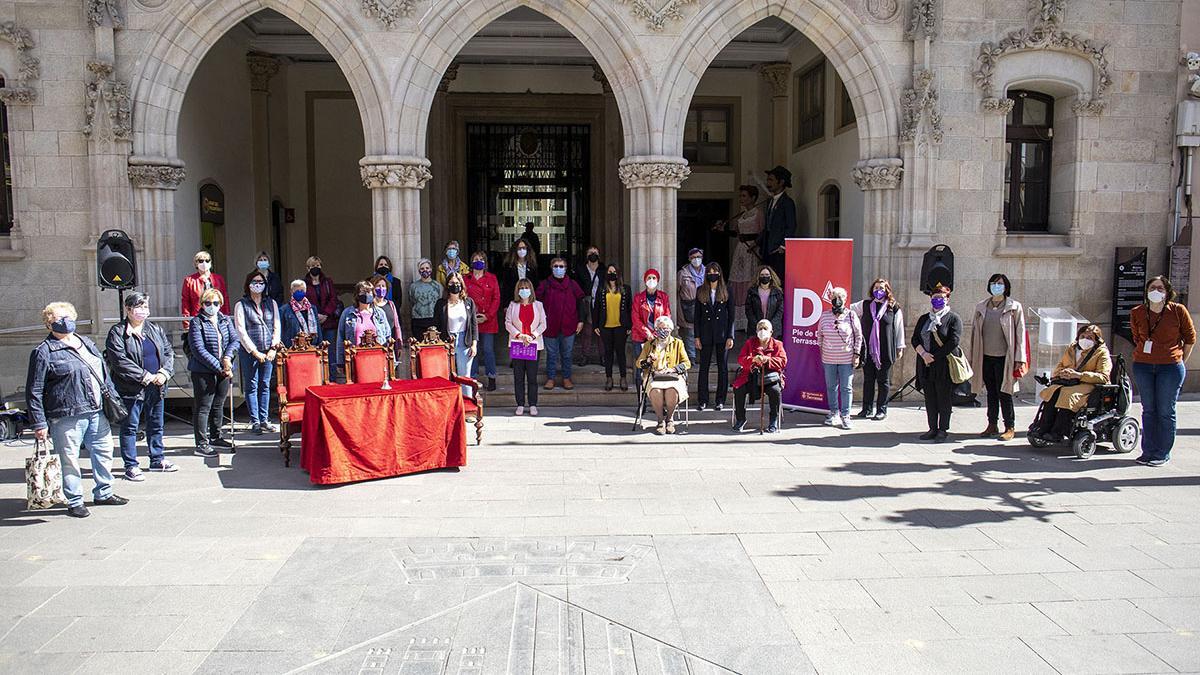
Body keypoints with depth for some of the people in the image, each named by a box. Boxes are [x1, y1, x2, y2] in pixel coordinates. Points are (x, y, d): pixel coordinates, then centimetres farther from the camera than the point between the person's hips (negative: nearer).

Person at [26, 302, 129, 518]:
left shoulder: (87, 344, 14)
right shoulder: (43, 352, -5)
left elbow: (105, 374, 23)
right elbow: (34, 392, -6)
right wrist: (39, 423, -9)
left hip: (98, 412, 6)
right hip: (67, 417, -6)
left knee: (103, 453, 13)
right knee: (70, 459, 1)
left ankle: (103, 493, 28)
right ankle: (74, 502, 13)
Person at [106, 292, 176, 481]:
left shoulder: (155, 329, 11)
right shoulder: (117, 333, -8)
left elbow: (168, 352, 10)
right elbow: (120, 361, -17)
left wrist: (164, 372, -8)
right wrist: (145, 377, -18)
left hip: (156, 387, 6)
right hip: (131, 389, -6)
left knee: (156, 425, 16)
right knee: (130, 428, 2)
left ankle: (157, 460, 29)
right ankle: (131, 466, 9)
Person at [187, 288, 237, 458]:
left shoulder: (226, 321, 12)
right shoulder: (197, 323, -7)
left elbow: (235, 340, 5)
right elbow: (199, 350, -15)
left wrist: (227, 357, -15)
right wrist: (219, 368, -17)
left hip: (223, 370, 6)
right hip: (203, 372, -6)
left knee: (218, 405, 17)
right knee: (203, 407, -3)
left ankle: (215, 437, 31)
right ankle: (201, 444, 1)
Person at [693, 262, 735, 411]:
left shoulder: (726, 292, 3)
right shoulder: (701, 291, 6)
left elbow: (731, 315, 2)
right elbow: (697, 315, 6)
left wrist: (730, 336, -5)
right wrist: (697, 336, 0)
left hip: (722, 334, -1)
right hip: (706, 334, 1)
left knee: (722, 367, 4)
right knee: (704, 366, 3)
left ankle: (720, 400, 11)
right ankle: (703, 400, 9)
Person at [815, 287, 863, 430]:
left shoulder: (851, 316, -4)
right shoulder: (825, 315, 2)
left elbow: (858, 336, 1)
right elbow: (819, 334, 13)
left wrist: (856, 354, -3)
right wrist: (821, 351, 11)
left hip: (847, 359, -2)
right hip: (828, 359, 2)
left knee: (846, 388, 1)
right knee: (831, 387, 10)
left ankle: (845, 415, 8)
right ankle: (834, 413, 22)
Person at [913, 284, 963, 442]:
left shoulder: (953, 319, -1)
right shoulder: (924, 319, 16)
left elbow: (953, 342, -12)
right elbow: (915, 338, 8)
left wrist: (934, 356, -13)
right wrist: (923, 354, -10)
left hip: (945, 365, -5)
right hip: (926, 366, 5)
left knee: (944, 398, 0)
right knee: (929, 398, 8)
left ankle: (943, 430, 9)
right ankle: (933, 429, 16)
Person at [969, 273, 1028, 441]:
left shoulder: (1014, 307, -2)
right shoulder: (981, 308, 10)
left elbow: (1019, 333, -4)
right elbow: (975, 332, 13)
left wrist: (1019, 360, -8)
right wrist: (973, 358, 10)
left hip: (1003, 357, -4)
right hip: (985, 357, 4)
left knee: (1004, 393, -2)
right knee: (991, 393, 10)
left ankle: (1010, 428, 8)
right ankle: (992, 426, 17)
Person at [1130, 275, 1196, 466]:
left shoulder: (1178, 311, -4)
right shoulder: (1137, 313, 3)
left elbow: (1190, 338, 6)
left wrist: (1181, 361, 8)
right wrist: (1145, 355, 14)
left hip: (1170, 366, -3)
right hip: (1142, 366, 3)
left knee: (1166, 412, 0)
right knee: (1148, 410, 8)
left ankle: (1162, 454, 8)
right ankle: (1148, 451, 14)